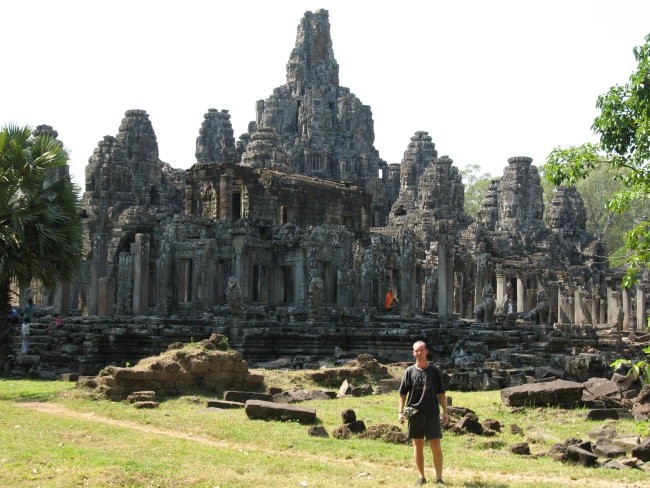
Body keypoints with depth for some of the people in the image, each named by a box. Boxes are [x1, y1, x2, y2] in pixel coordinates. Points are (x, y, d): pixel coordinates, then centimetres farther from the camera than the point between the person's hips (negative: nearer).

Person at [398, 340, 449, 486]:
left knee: (436, 446, -3)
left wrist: (445, 411, 0)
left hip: (432, 413, -1)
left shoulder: (434, 370, 3)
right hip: (415, 413, 1)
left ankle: (439, 478, 4)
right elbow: (403, 393, 7)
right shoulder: (410, 371, 3)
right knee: (418, 445, 7)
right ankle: (421, 477, 17)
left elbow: (441, 393, 5)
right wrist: (400, 412, -1)